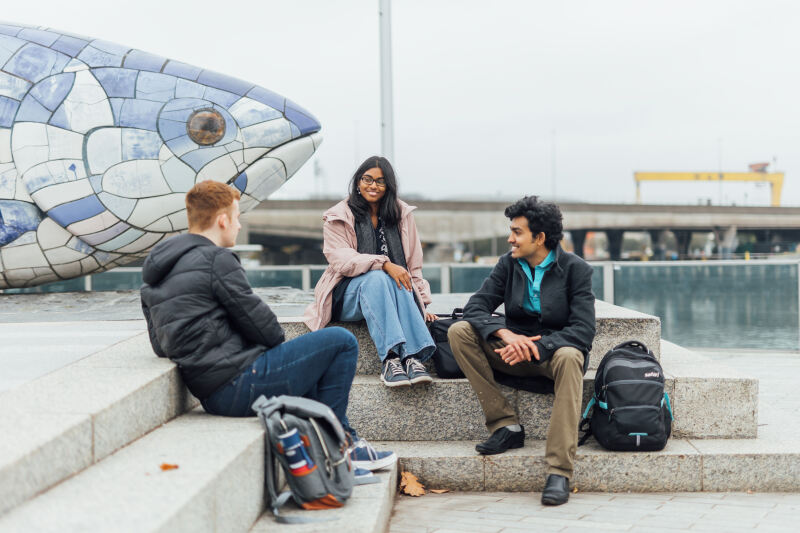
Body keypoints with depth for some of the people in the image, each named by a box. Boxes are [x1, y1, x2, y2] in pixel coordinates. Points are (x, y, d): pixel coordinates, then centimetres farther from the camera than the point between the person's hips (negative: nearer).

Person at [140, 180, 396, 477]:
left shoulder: (154, 278, 15)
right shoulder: (215, 259, -13)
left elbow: (160, 346, 19)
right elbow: (259, 322, -12)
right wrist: (278, 339, 13)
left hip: (211, 394, 10)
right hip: (239, 385, -10)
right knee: (342, 342, -3)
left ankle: (348, 447, 28)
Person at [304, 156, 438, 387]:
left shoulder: (402, 214, 15)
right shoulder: (339, 217, 4)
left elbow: (414, 264, 16)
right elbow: (341, 259, -11)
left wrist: (421, 302, 4)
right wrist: (385, 264, -25)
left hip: (393, 287, 2)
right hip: (347, 294, -2)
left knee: (400, 286, -34)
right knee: (376, 278, -35)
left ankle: (413, 358, -49)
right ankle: (389, 357, -51)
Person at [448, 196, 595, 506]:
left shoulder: (575, 269, -9)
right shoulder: (509, 264, 3)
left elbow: (583, 330, -16)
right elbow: (476, 307, -4)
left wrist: (535, 346, -30)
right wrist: (506, 334, -24)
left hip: (555, 350, -4)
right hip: (516, 348, 4)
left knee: (569, 358, -40)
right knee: (458, 332, -18)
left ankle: (559, 473, -41)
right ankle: (506, 426, -18)